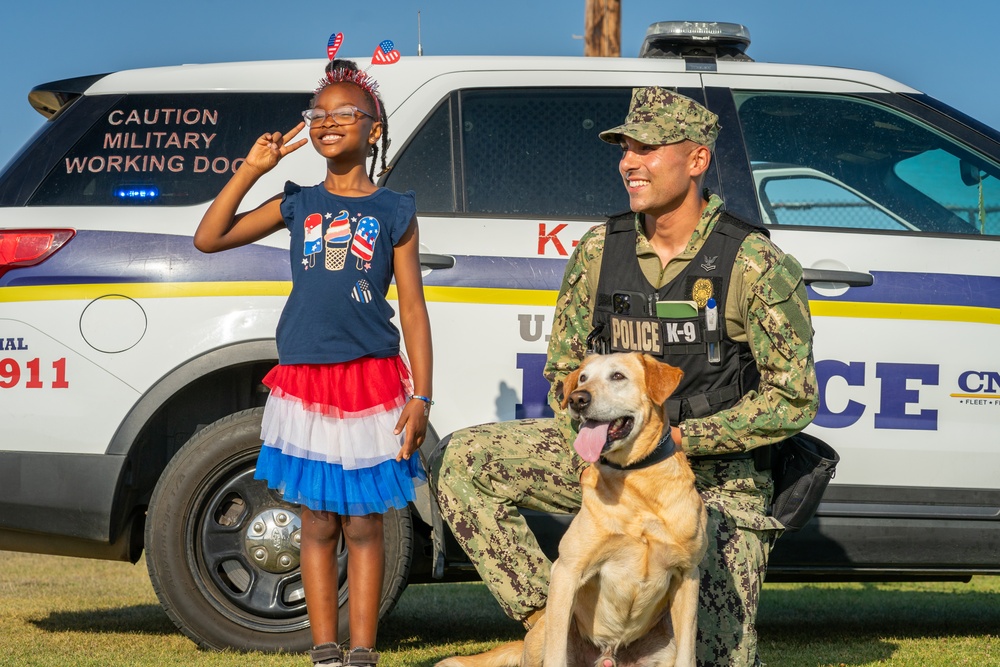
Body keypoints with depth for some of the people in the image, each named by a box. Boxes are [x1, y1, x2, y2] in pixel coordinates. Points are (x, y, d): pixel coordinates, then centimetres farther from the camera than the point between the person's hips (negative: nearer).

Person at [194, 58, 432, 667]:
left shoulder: (395, 212, 4)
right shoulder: (299, 205, 10)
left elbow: (414, 309, 2)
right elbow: (209, 239, 7)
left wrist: (421, 396, -5)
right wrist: (251, 170, 0)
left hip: (372, 382, -2)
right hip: (305, 382, 2)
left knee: (363, 525, 2)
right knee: (318, 524, 5)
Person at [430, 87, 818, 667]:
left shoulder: (756, 265, -15)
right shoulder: (601, 250, -1)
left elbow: (793, 401, -15)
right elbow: (565, 368, 7)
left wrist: (677, 436, -21)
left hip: (718, 479, -4)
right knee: (462, 464, -11)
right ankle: (547, 620, -6)